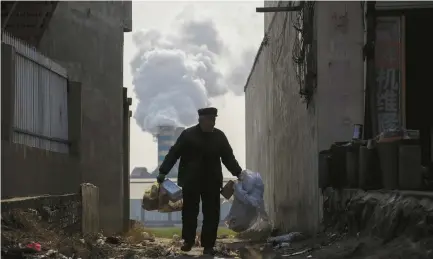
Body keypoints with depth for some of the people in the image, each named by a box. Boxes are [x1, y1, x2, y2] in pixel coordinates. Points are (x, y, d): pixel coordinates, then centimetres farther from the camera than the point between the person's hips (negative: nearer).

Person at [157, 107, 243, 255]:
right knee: (189, 212, 8)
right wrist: (163, 172, -10)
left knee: (211, 214, 1)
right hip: (191, 181, -2)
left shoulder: (219, 136, 3)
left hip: (212, 182, 2)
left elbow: (228, 157, 8)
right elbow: (174, 153, -6)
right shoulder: (188, 135, -6)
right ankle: (188, 240, 25)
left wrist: (238, 173, -1)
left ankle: (208, 245, 8)